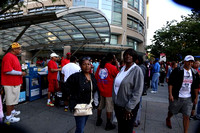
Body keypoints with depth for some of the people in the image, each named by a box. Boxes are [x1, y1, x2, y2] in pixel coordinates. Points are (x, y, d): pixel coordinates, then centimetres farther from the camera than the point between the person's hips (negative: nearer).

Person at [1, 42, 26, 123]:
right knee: (10, 99, 1)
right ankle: (8, 117, 14)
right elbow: (7, 71, -26)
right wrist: (21, 73, -19)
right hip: (10, 83, -10)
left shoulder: (14, 56, 13)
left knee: (14, 98, 22)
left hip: (15, 82, 10)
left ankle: (12, 111, 38)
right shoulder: (8, 57, -19)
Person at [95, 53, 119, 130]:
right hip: (109, 91, -5)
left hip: (101, 90, 6)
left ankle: (98, 120, 37)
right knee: (109, 108, 9)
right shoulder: (112, 67, -16)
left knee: (100, 106, 21)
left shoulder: (100, 66, 0)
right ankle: (108, 124, 21)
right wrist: (117, 65, -1)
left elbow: (96, 77, 5)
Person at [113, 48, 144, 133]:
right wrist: (115, 101, 11)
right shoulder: (122, 69, 6)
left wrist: (129, 108, -18)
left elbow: (138, 91, -18)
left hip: (128, 107, -6)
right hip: (118, 105, 6)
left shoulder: (137, 70, -15)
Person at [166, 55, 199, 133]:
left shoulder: (195, 73, 6)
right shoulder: (177, 71, -10)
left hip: (189, 99, 3)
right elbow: (170, 83, -11)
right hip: (177, 97, -3)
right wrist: (170, 94, -16)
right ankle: (168, 119, 47)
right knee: (172, 112, 15)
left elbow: (196, 87, 14)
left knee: (186, 116, 6)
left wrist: (196, 97, 13)